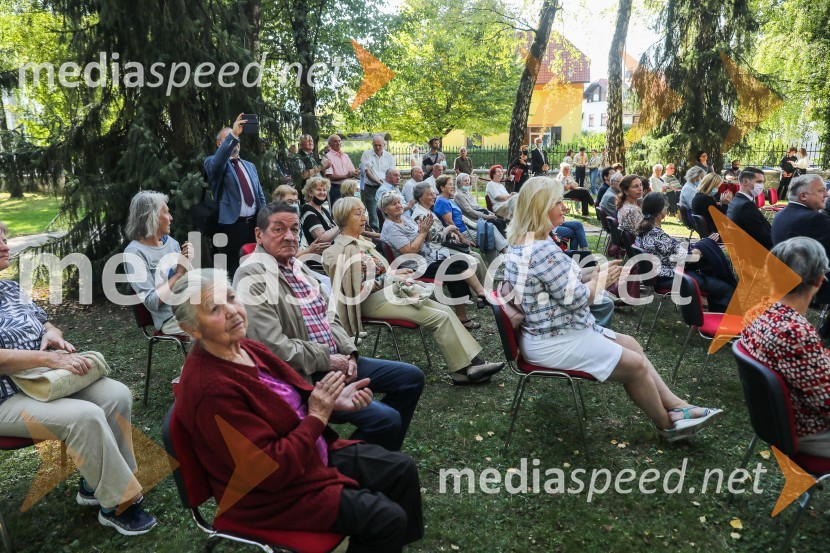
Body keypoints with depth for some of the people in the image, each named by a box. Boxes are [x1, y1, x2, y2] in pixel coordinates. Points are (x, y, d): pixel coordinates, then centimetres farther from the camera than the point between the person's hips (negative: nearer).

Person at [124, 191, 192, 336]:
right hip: (171, 317, -6)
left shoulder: (170, 241, 7)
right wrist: (179, 274, -15)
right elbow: (151, 302, -16)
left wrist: (187, 262, -4)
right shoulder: (134, 253, -11)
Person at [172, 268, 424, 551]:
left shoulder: (247, 349, -2)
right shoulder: (211, 389, -30)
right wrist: (317, 417, -24)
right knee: (388, 519, -13)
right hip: (276, 491, -8)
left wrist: (334, 402, -8)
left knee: (403, 469, 10)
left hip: (314, 451, 9)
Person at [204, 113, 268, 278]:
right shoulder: (212, 163, 0)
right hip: (231, 226, -5)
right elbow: (217, 163, -26)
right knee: (233, 270, -1)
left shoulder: (250, 166, 19)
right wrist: (232, 136, -34)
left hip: (255, 224, 5)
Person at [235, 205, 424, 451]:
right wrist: (327, 360, -15)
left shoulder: (296, 265, 12)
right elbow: (274, 346, -23)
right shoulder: (253, 276, -16)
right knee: (386, 419, -21)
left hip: (334, 361, 10)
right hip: (302, 376, -9)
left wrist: (348, 353, -1)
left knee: (411, 377, 10)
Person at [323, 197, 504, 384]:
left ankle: (472, 361, -5)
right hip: (373, 300, -9)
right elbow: (357, 288, -18)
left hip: (388, 291, 9)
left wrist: (394, 272, 2)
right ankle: (463, 369, -6)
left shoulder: (361, 243, 14)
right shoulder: (340, 251, -12)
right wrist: (390, 278, -17)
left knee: (445, 310, -4)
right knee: (440, 318, -16)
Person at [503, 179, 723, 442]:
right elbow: (576, 299, -23)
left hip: (546, 332, 11)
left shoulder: (521, 241, 5)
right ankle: (668, 425, 24)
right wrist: (599, 279, -4)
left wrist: (592, 274, 2)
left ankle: (676, 406, 23)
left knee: (631, 344, 16)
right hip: (555, 343, -11)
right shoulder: (543, 250, -28)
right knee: (636, 364, 1)